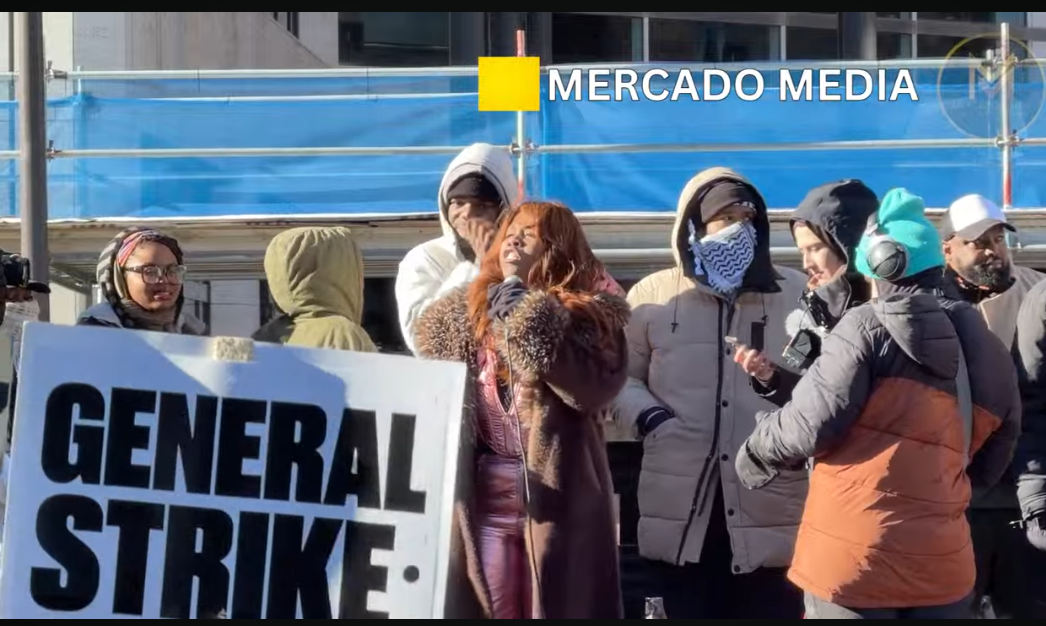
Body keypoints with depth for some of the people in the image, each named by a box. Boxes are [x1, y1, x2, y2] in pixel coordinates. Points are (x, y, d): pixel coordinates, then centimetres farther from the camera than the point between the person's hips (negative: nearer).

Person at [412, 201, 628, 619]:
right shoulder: (464, 315, 12)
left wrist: (531, 325, -17)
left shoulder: (589, 314, -1)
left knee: (559, 606, 0)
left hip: (558, 495, -3)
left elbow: (593, 390, -17)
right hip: (482, 498, 4)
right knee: (483, 610, 5)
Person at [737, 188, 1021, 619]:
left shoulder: (869, 327, -6)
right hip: (941, 562, 5)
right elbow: (988, 466, 17)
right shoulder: (989, 354, 12)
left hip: (854, 556, -5)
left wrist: (757, 453, 8)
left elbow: (810, 425, -11)